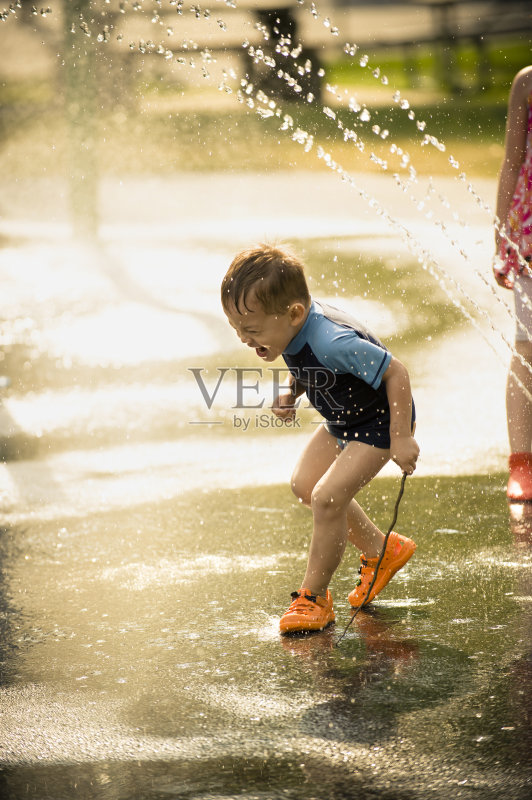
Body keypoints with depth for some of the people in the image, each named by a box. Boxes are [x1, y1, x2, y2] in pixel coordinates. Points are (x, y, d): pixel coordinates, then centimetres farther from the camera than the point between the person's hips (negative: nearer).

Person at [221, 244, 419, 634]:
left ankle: (314, 598, 1)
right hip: (343, 419, 10)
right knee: (305, 485, 16)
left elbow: (396, 372, -33)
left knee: (327, 497, -17)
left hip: (378, 423, -10)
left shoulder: (332, 343, -40)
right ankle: (382, 551, 32)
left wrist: (401, 438, -29)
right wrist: (291, 393, -12)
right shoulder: (295, 326, -14)